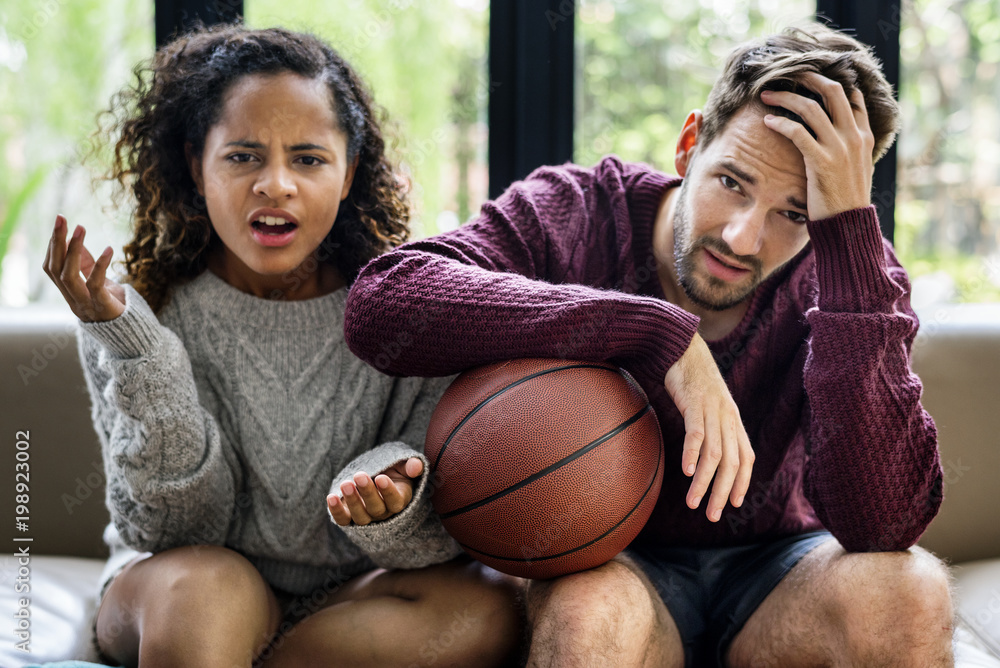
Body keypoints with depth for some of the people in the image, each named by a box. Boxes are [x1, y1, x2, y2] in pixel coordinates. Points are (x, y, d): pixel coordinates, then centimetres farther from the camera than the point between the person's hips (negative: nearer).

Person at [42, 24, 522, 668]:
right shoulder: (148, 310, -11)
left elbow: (438, 536, -10)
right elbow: (182, 530, -14)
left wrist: (389, 508, -35)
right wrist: (139, 354, -27)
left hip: (350, 601, 3)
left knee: (488, 607, -27)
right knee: (206, 584, -36)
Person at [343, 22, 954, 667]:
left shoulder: (847, 268, -13)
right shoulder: (577, 214, -13)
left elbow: (885, 525, -27)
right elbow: (379, 303, -32)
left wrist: (851, 229, -30)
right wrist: (658, 331, -35)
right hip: (609, 560, -3)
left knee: (910, 592, -28)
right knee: (590, 613, -37)